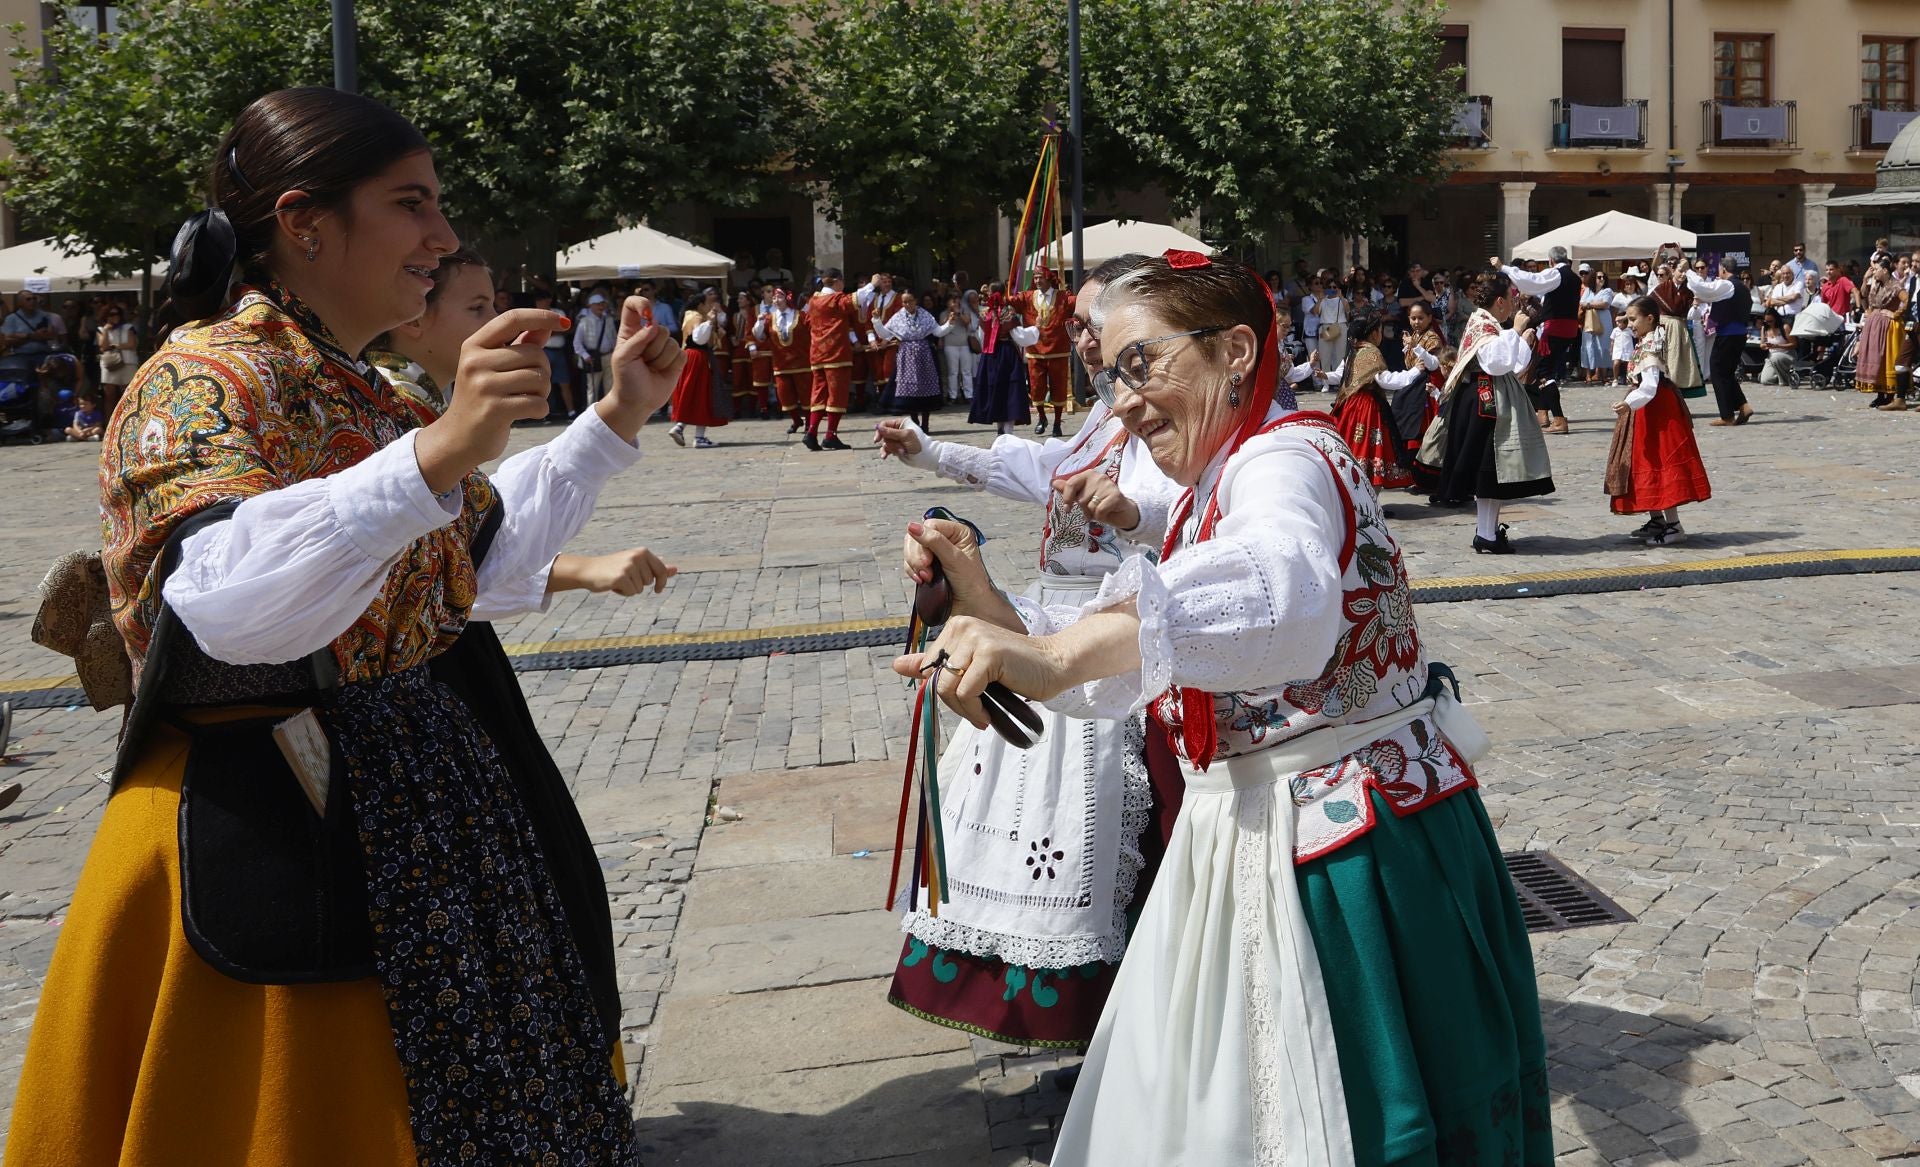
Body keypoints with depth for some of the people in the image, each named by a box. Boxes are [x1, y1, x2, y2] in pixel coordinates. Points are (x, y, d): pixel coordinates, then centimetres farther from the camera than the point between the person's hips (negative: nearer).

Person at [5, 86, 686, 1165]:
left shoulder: (356, 395, 10)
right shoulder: (201, 384, -14)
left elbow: (477, 562, 20)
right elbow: (229, 604, -33)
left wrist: (615, 421, 17)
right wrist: (437, 453, -42)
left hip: (423, 812, 8)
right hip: (274, 831, -8)